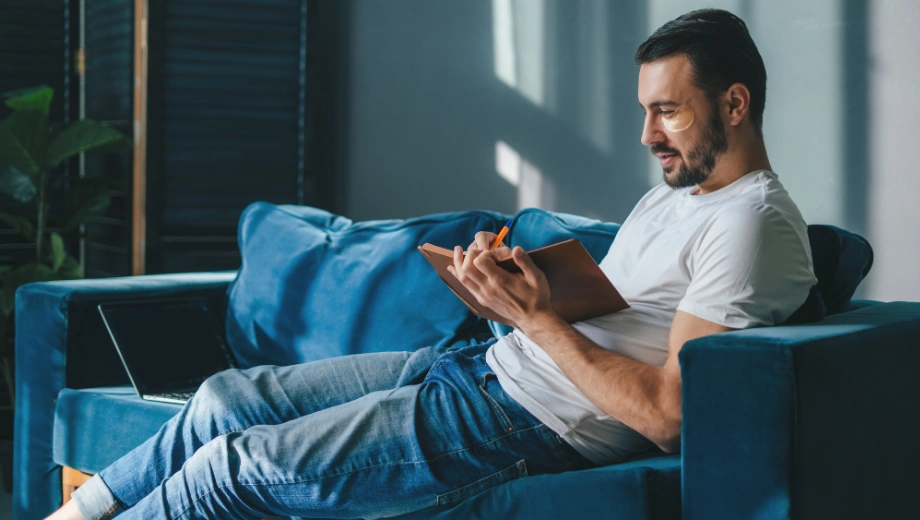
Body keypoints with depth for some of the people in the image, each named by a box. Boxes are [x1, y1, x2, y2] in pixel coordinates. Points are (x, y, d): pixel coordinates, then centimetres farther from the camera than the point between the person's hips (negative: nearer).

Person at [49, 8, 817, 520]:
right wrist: (518, 278, -3)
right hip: (479, 364, 9)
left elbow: (664, 414, -23)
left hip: (524, 427, -9)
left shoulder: (752, 225, -15)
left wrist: (537, 316, -21)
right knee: (228, 396, 7)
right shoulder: (672, 195, 16)